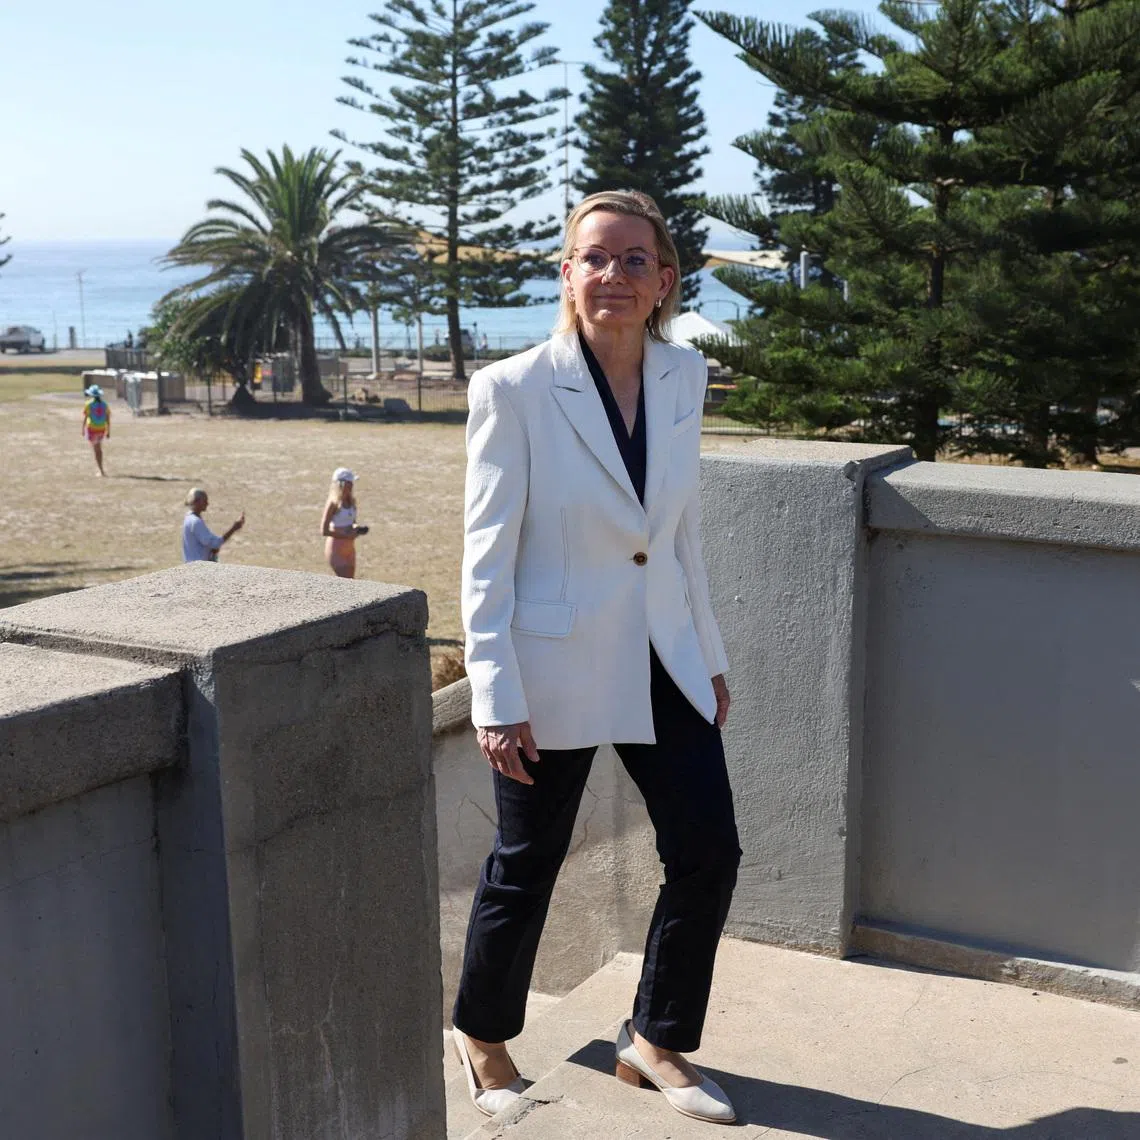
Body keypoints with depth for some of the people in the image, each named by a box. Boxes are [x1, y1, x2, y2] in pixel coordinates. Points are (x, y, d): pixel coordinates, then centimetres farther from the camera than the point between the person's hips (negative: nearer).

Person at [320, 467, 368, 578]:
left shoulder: (351, 501, 4)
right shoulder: (333, 504, -16)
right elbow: (324, 531, -18)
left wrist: (357, 529, -3)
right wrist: (346, 535, -21)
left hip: (350, 548, 7)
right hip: (336, 549, -7)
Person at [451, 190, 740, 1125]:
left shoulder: (683, 378, 2)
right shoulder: (514, 390, -14)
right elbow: (486, 555, -13)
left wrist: (709, 655, 14)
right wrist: (497, 701, -16)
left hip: (662, 660, 5)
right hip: (556, 666, -5)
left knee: (709, 854, 6)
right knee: (527, 867, 10)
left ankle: (655, 1040, 29)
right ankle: (481, 1034, 37)